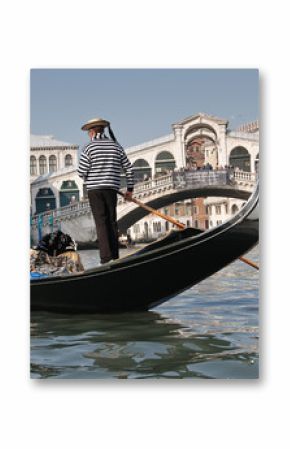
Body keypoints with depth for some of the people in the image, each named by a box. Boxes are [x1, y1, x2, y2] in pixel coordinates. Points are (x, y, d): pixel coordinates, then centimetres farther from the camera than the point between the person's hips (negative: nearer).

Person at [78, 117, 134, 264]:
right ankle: (115, 256, 12)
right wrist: (130, 189, 17)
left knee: (101, 223, -3)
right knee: (112, 222, 11)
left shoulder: (89, 148, -5)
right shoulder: (116, 146, 9)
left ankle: (106, 257, -9)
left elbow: (82, 172, -7)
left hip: (94, 190, -3)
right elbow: (129, 169, 10)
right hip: (112, 189, 4)